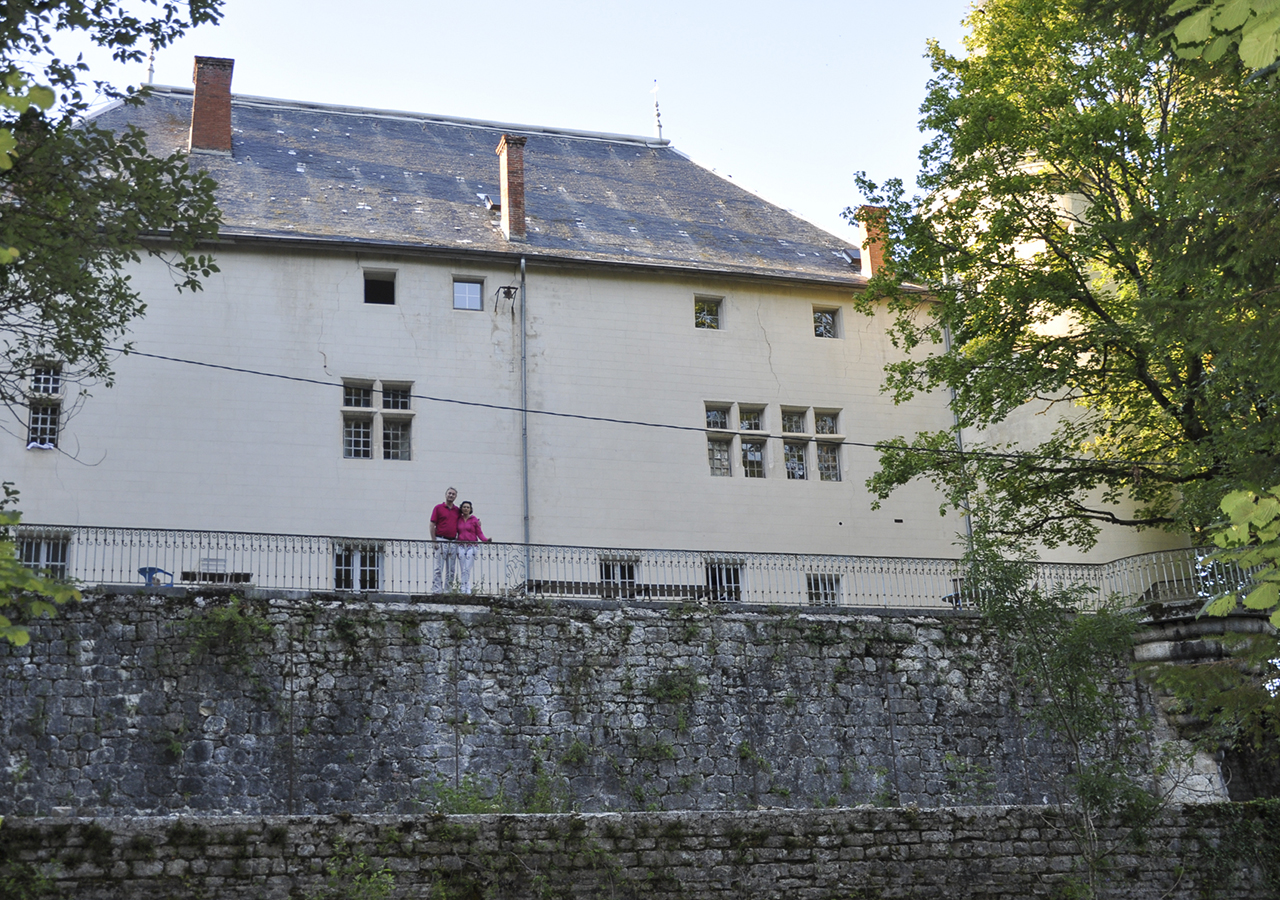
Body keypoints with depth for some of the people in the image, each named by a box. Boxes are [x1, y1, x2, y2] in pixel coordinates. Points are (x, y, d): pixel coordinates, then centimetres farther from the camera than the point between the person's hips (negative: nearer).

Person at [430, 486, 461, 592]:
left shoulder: (457, 510, 14)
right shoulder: (438, 508, 2)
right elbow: (432, 525, -1)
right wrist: (434, 541, -8)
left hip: (453, 542, 5)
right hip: (441, 542, -5)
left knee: (451, 569, 6)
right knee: (439, 567, -8)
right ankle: (436, 590, -8)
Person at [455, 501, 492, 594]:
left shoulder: (474, 520, 6)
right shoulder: (458, 520, 11)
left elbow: (479, 533, 4)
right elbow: (456, 533, 10)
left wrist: (485, 540, -15)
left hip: (471, 546, -2)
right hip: (461, 546, 2)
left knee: (467, 569, -9)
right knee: (463, 570, -2)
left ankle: (466, 590, -8)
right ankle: (466, 589, -1)